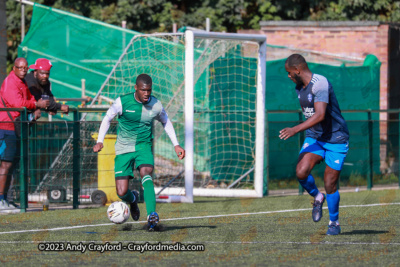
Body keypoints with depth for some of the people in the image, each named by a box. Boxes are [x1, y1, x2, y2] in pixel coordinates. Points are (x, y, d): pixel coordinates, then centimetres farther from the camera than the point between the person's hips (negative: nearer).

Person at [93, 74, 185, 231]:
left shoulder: (156, 105, -4)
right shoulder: (123, 102, -11)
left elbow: (166, 122, 16)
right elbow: (107, 119, 4)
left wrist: (176, 145, 12)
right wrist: (100, 141, -9)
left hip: (144, 146, 0)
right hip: (123, 149, 0)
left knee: (146, 173, -32)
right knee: (121, 193, -7)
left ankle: (152, 216, -40)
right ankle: (132, 199, 32)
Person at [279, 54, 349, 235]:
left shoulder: (320, 84, -21)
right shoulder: (299, 88, 7)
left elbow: (320, 115, -32)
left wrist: (296, 130, -36)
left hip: (336, 139, -6)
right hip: (314, 138, 7)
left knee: (330, 185, -4)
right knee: (301, 171, -19)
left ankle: (334, 222, 19)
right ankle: (317, 197, 10)